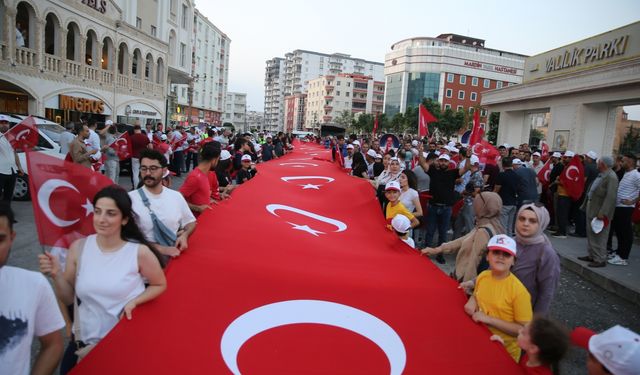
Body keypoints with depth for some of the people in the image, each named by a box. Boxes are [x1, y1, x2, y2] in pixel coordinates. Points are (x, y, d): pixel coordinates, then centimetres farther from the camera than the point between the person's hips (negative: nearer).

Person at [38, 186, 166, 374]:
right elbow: (68, 298, 0)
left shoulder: (140, 252, -17)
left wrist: (134, 302, -15)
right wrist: (57, 275, -16)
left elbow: (160, 285, -1)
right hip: (84, 340, 3)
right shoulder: (79, 247, -8)